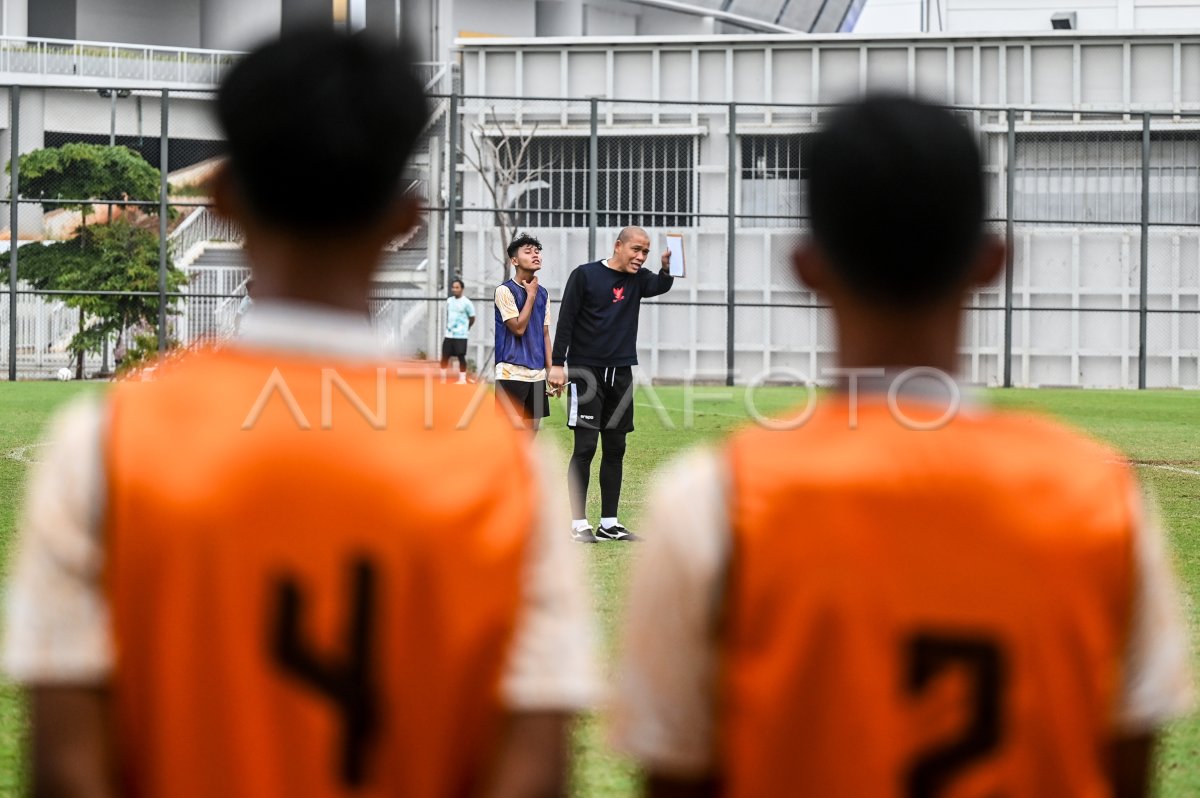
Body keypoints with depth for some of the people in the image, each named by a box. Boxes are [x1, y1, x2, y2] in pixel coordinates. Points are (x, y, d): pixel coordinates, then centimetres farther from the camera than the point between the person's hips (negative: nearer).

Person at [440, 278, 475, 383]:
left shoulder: (466, 303, -8)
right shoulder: (449, 300, 9)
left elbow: (472, 318, 0)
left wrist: (465, 329, 7)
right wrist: (447, 326, 15)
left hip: (461, 336, -5)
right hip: (449, 335, 5)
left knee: (461, 357, -3)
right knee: (445, 356, 4)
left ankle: (462, 378, 5)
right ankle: (443, 378, 12)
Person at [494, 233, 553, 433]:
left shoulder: (543, 294, 13)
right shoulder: (505, 290, -7)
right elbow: (518, 328, -13)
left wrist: (550, 370, 12)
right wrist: (531, 295, -8)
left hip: (537, 374, 7)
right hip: (512, 373, -7)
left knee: (532, 428, 9)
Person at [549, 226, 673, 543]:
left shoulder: (637, 279, 7)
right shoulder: (585, 275, -5)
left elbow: (660, 286, -14)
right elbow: (565, 320, -5)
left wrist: (667, 268, -36)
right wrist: (557, 364, -10)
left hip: (621, 372, 5)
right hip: (586, 371, -5)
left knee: (615, 450, 7)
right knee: (585, 448, -6)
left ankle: (609, 524, 13)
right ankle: (578, 524, -1)